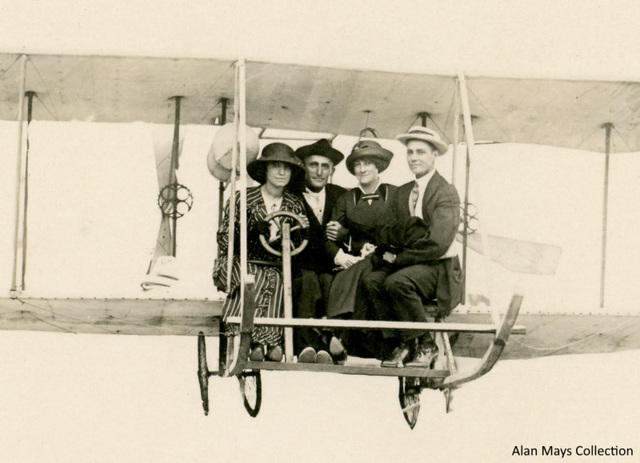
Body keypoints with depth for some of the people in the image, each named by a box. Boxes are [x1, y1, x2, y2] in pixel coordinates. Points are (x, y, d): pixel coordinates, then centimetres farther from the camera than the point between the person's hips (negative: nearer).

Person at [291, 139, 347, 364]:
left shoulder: (341, 196, 19)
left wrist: (344, 233, -8)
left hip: (332, 268, 2)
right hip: (300, 267, -2)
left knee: (332, 284, -33)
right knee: (308, 282, -35)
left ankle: (327, 345, -40)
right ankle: (305, 346, -45)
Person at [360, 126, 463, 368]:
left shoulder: (446, 193, -7)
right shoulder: (401, 194, 16)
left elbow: (437, 244, -17)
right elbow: (385, 236, 6)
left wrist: (398, 257, -15)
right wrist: (413, 228, -14)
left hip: (438, 267, -6)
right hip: (405, 265, 6)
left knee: (397, 282, -33)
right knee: (371, 281, -23)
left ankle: (425, 345, -15)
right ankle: (402, 344, -13)